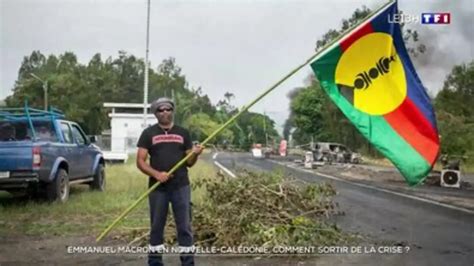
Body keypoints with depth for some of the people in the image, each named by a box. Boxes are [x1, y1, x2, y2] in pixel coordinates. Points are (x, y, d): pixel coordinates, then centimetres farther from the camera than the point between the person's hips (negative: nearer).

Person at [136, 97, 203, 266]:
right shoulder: (148, 133, 3)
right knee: (157, 227, 9)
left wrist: (195, 154, -12)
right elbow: (140, 161, -3)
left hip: (181, 187, 1)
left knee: (185, 226, 2)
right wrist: (156, 174, -18)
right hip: (158, 188, -1)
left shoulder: (183, 133, 9)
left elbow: (189, 162, 10)